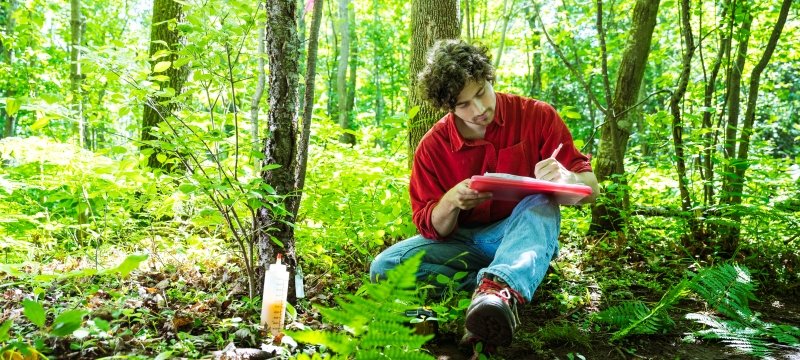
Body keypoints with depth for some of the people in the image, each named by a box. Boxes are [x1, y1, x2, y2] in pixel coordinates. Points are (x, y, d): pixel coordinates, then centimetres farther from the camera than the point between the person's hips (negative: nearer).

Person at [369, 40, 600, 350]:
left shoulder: (537, 116, -11)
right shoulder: (433, 147, -9)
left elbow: (590, 189, -9)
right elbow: (431, 228, -6)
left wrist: (566, 179, -34)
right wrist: (450, 202, -29)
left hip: (526, 234, -1)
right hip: (463, 243, 2)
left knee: (542, 202, -35)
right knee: (384, 267, -22)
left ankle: (498, 288, -58)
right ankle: (508, 290, -27)